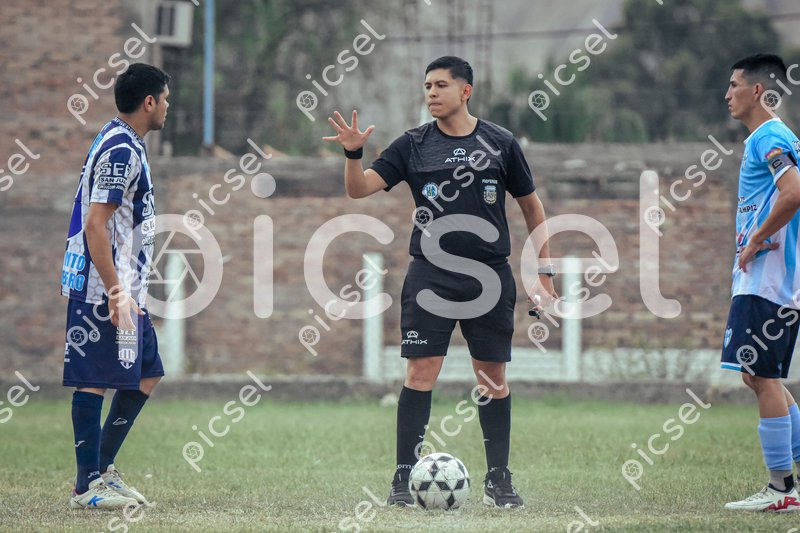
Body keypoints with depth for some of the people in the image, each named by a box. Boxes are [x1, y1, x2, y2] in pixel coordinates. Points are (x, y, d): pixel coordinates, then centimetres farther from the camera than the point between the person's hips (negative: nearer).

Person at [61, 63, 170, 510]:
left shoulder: (128, 146, 16)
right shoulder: (120, 150, -16)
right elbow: (95, 226, -21)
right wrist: (115, 292, -23)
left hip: (125, 288, 10)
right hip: (102, 290, -10)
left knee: (146, 374, 13)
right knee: (95, 381, -5)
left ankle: (102, 468, 18)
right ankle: (88, 485, -1)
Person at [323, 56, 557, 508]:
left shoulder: (500, 143, 3)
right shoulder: (413, 145, 3)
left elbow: (532, 205, 12)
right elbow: (360, 189, -2)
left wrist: (545, 270, 9)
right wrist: (353, 153, -22)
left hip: (490, 277, 1)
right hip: (430, 277, -1)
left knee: (493, 377, 5)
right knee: (421, 372, -7)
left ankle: (498, 480, 15)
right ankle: (404, 478, -3)